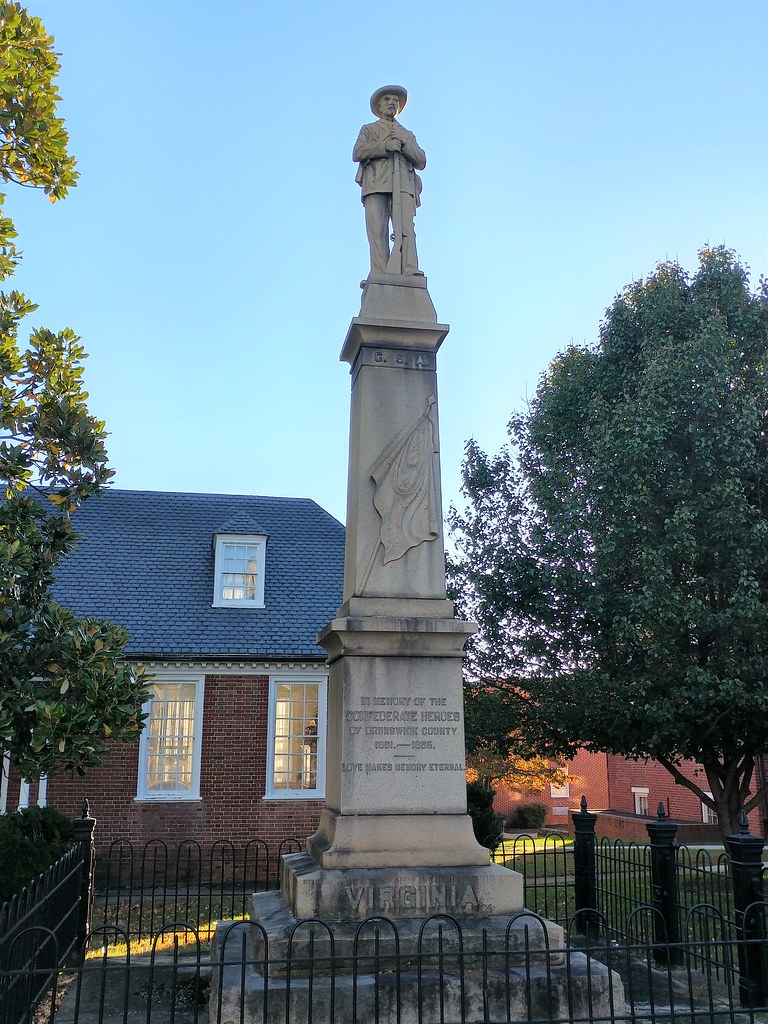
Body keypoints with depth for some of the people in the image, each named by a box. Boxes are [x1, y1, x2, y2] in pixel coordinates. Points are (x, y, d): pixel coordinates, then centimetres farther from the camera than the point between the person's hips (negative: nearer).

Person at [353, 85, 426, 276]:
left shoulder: (408, 135, 35)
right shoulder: (368, 130, 30)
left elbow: (421, 162, 18)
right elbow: (357, 153, 9)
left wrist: (404, 142, 2)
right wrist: (385, 146, -4)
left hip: (403, 186, 1)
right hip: (376, 185, -1)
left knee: (405, 230, -21)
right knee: (378, 232, -18)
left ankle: (410, 275, -37)